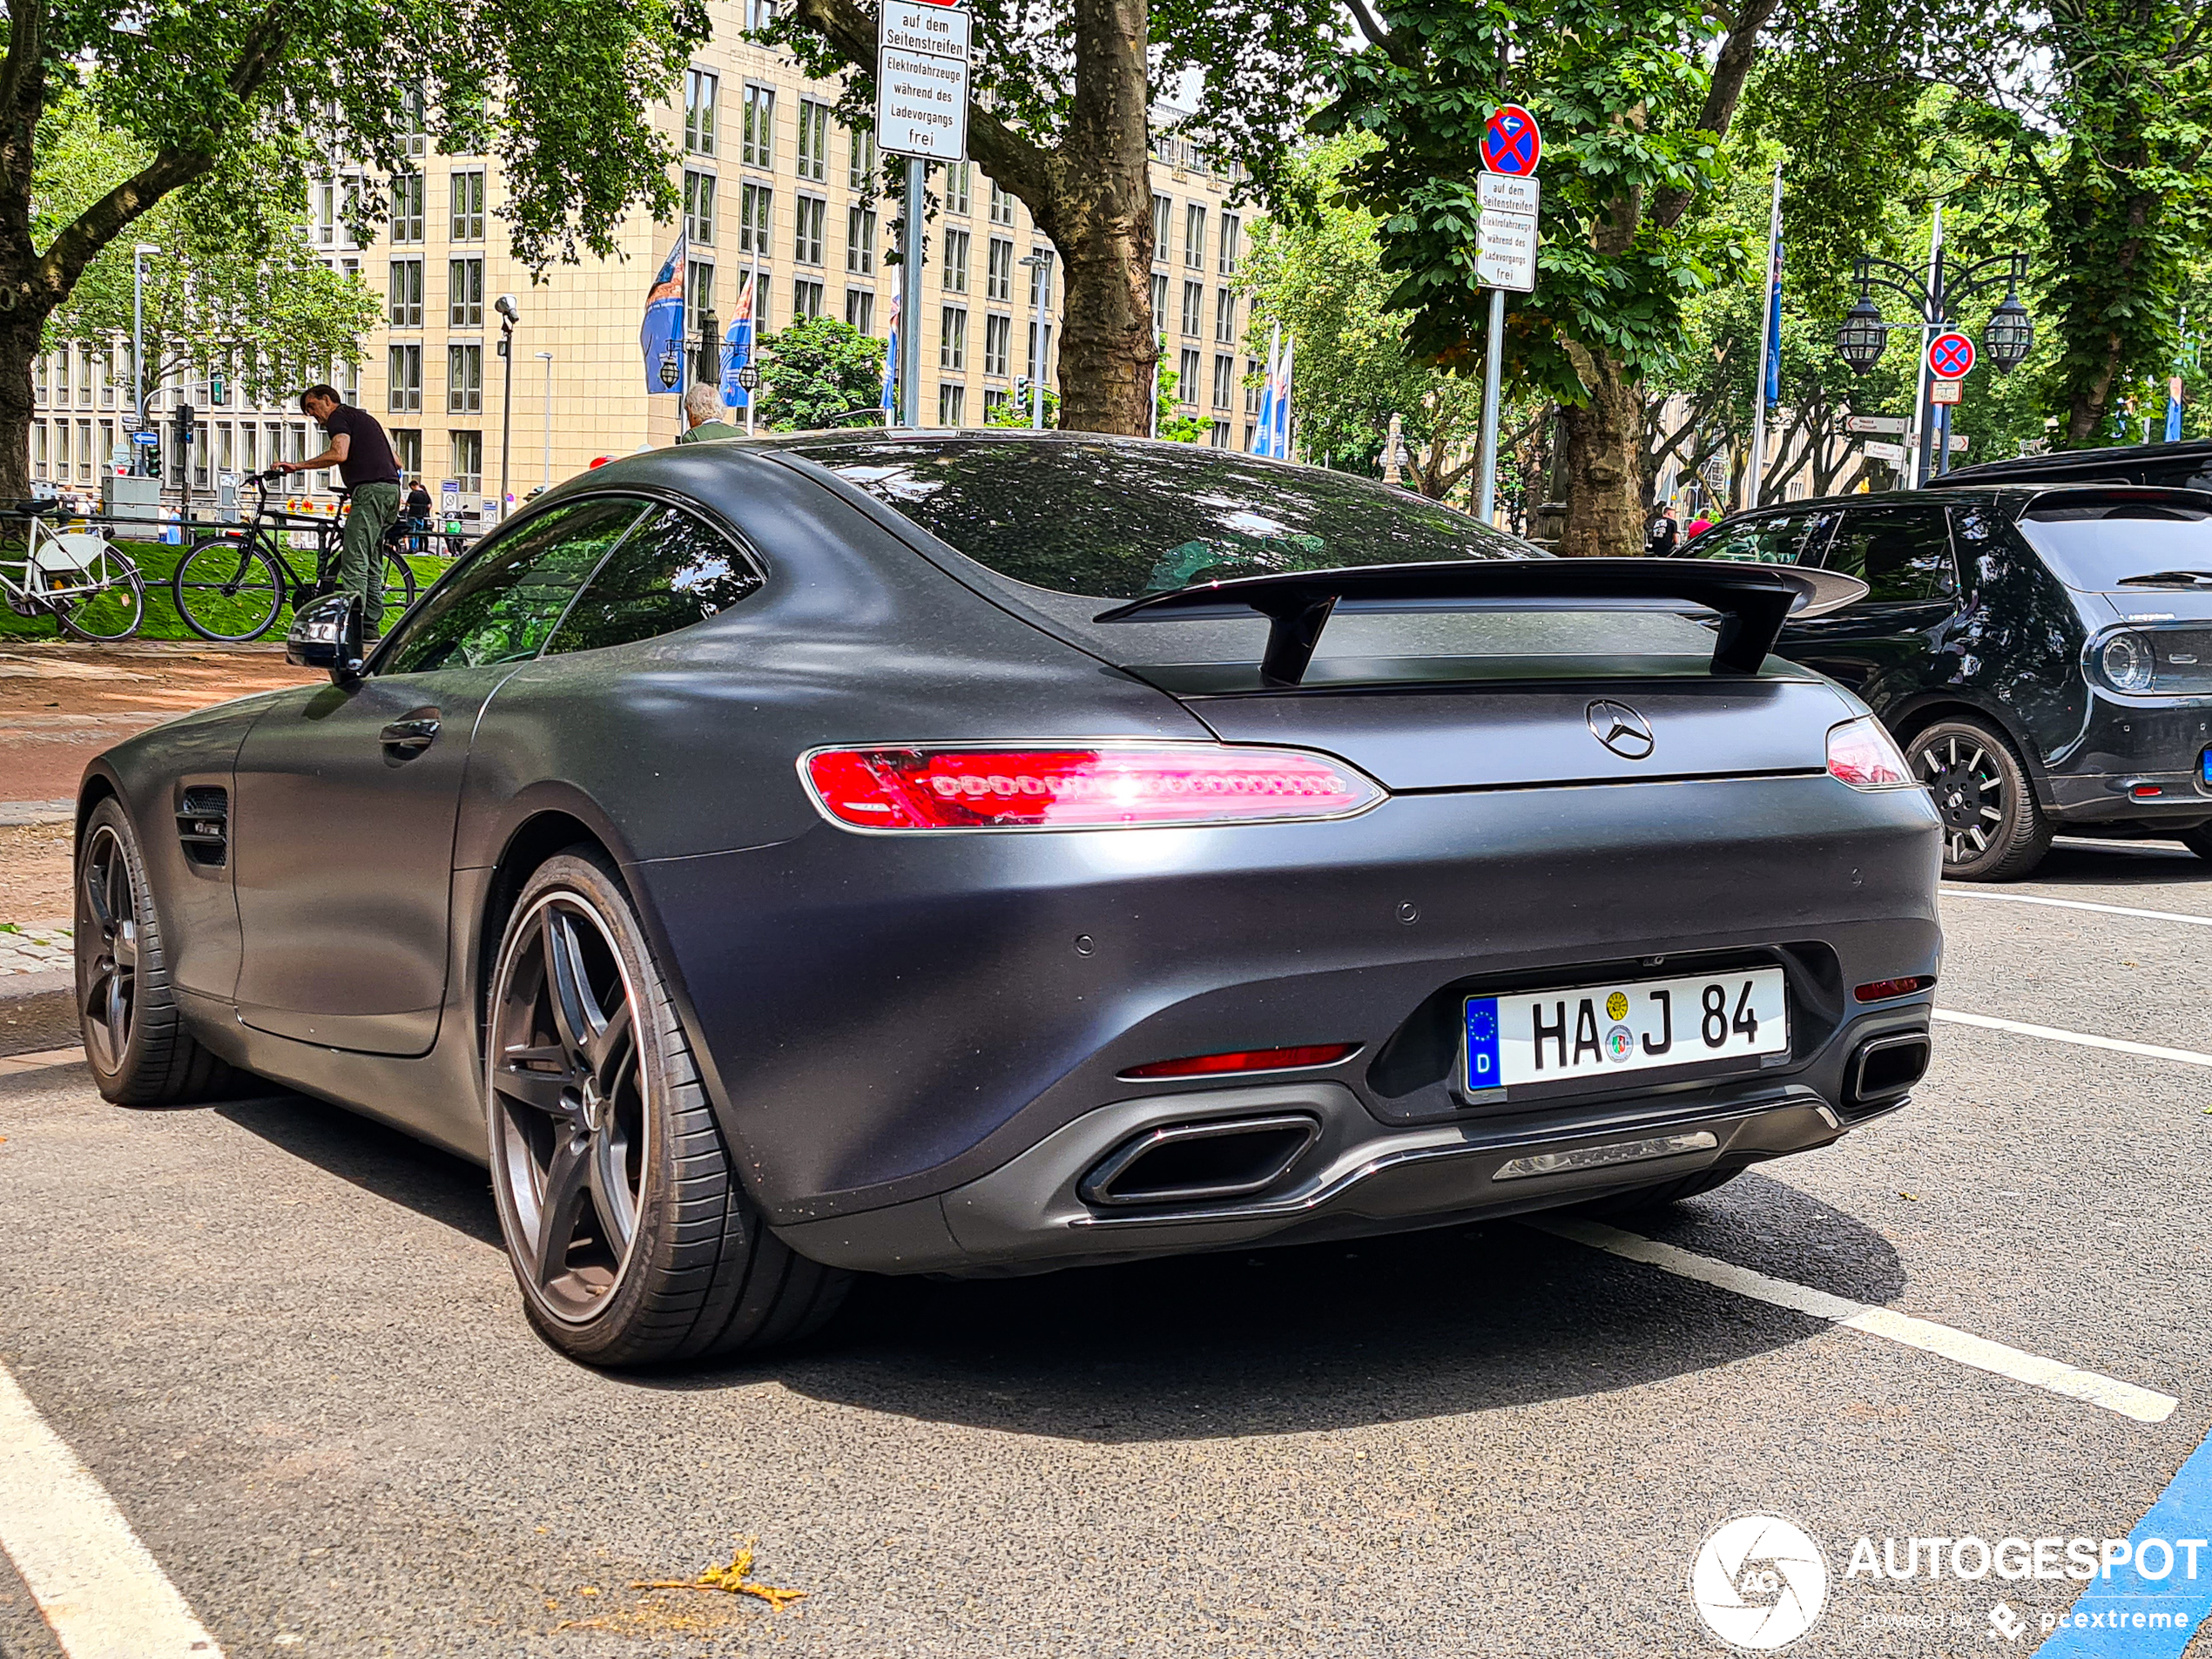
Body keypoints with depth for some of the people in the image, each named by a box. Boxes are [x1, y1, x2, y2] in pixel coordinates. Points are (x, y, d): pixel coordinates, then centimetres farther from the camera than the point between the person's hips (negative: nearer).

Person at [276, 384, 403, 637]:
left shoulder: (339, 416, 2)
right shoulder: (363, 416, 30)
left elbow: (339, 454, -17)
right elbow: (396, 463, 28)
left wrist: (298, 465, -13)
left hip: (370, 490, -10)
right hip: (391, 489, 10)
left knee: (354, 560, -12)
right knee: (372, 562, 12)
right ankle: (371, 626, 11)